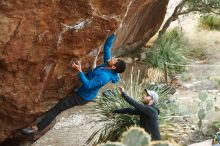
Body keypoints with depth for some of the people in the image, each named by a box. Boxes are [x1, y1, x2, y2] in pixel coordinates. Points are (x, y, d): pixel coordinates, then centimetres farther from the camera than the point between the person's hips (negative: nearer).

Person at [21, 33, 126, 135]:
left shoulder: (104, 77, -36)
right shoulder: (107, 65, -9)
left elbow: (88, 85, -39)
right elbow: (107, 47, 1)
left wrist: (80, 71, -44)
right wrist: (113, 35, -4)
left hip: (82, 97, -8)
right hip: (82, 91, 8)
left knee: (57, 108, -9)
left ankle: (37, 128, -8)